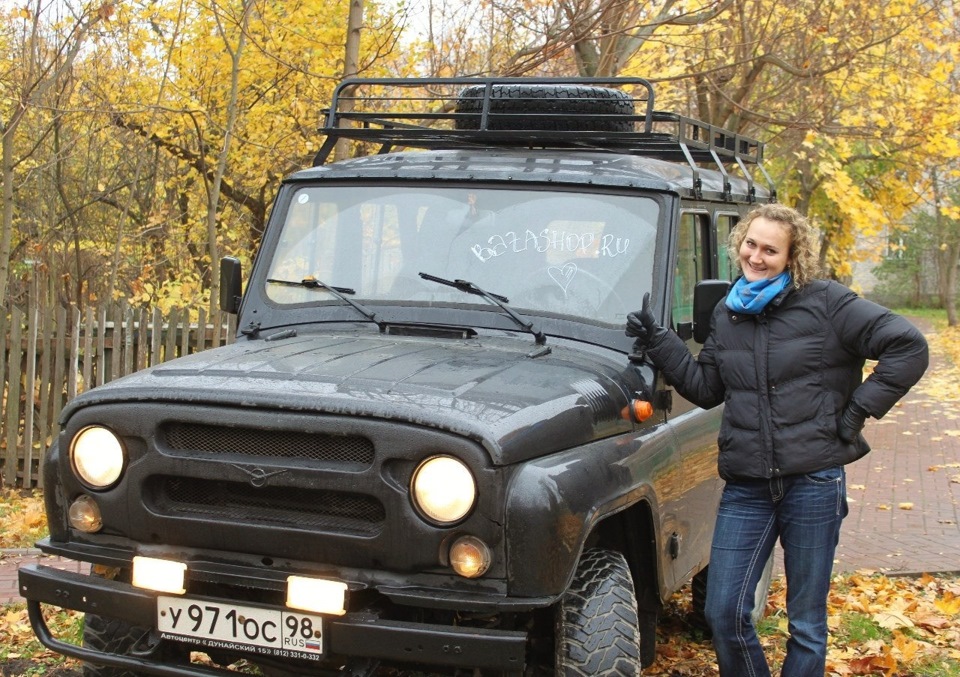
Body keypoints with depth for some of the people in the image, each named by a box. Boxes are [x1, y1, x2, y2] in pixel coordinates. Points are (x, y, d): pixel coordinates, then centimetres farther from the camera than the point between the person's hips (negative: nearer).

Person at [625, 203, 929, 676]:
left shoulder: (825, 303, -6)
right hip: (746, 486, 4)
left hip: (813, 482, -4)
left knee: (806, 623, 7)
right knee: (723, 612, 2)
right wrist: (657, 343, 5)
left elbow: (908, 348, -7)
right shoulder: (726, 314, 10)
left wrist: (858, 410, -10)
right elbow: (705, 389, 15)